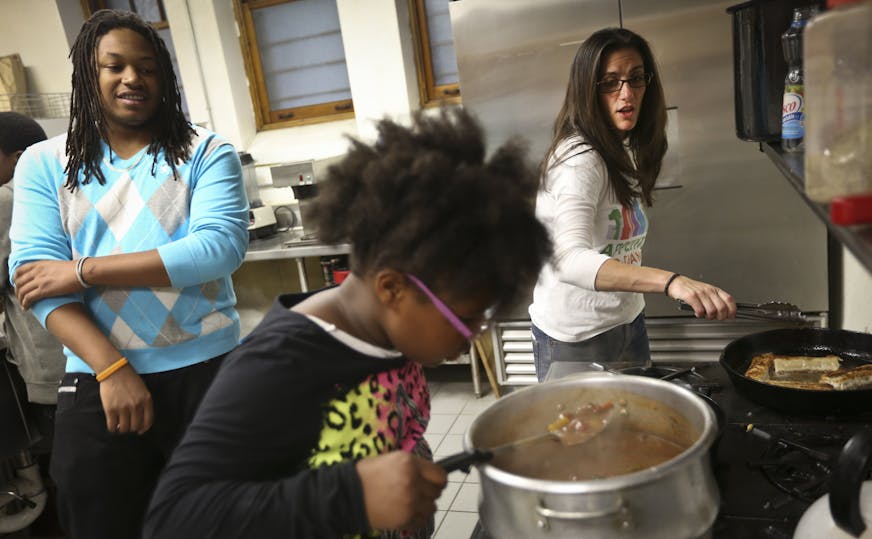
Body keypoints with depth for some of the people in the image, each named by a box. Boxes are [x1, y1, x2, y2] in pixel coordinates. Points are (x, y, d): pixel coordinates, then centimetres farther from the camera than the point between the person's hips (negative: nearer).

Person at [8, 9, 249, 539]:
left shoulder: (206, 152, -1)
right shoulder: (43, 163, 5)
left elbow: (221, 246, -16)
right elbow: (35, 273, -4)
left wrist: (85, 270, -15)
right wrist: (112, 369, -15)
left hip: (207, 369, -1)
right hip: (95, 380, 2)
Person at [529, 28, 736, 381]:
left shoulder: (625, 151, 6)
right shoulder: (579, 160, -24)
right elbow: (569, 259, -40)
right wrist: (671, 281, -50)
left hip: (627, 322, 9)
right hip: (576, 340, -8)